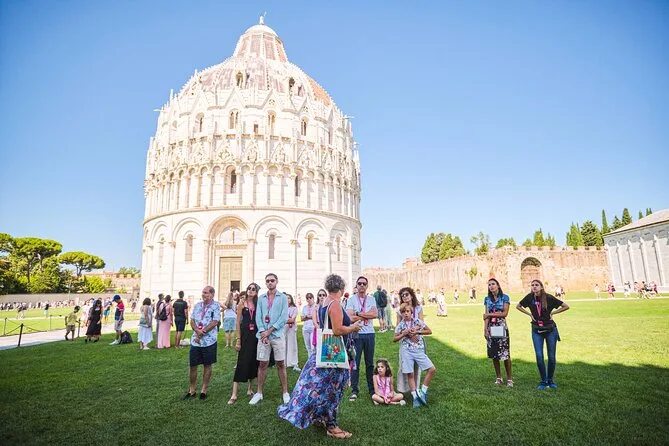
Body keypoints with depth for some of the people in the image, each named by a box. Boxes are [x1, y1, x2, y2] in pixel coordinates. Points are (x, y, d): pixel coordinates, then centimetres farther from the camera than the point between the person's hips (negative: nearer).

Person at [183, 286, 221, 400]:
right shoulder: (197, 305, 8)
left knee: (207, 365, 8)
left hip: (209, 341, -4)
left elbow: (215, 322, -14)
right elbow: (192, 321, 6)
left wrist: (202, 333, -16)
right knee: (192, 366, 8)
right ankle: (191, 391, 23)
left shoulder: (216, 306, -7)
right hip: (195, 340, 4)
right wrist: (197, 330, -13)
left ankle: (204, 390, 21)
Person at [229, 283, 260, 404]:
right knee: (242, 362, -5)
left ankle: (250, 388, 28)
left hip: (255, 334, 3)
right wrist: (238, 339, -7)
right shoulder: (242, 302, -1)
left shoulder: (258, 303, 6)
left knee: (253, 361, 11)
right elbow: (238, 322, -3)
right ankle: (234, 394, -1)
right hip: (245, 334, -3)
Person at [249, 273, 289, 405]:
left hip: (278, 335, -2)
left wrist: (269, 331, -10)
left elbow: (284, 317, -7)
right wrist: (262, 332, -11)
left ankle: (285, 393, 12)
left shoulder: (283, 297, 1)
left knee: (281, 364, 2)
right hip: (263, 335, 3)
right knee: (262, 364, 7)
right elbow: (258, 316, 4)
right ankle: (259, 393, 17)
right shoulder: (261, 298, 10)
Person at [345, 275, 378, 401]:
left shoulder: (371, 299, 8)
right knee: (355, 363, 1)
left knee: (370, 363, 13)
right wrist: (367, 315, -9)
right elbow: (350, 318, -12)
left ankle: (372, 389, 25)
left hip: (370, 334, 3)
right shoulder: (351, 300, -1)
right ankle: (354, 391, 12)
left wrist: (358, 313, -12)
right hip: (356, 334, -3)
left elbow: (375, 314, -8)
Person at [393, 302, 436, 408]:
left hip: (418, 349, 1)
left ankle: (422, 391, 5)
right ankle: (415, 397, 13)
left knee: (432, 369, -10)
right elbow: (394, 339, 7)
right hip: (406, 351, -1)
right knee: (410, 374, 0)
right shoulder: (400, 325, 2)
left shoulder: (418, 321, 1)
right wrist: (404, 334, -10)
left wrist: (417, 331, -8)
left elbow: (429, 331, 6)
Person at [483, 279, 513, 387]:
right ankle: (498, 377, 18)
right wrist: (485, 329, -4)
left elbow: (505, 313, -8)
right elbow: (486, 316, 3)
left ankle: (509, 378, 8)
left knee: (505, 353, -5)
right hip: (491, 328, 3)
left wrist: (490, 314, -6)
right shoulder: (487, 299, 8)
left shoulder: (504, 298, -1)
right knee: (493, 354, 6)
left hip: (502, 327, -3)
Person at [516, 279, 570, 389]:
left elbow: (566, 306, -1)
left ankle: (550, 380, 25)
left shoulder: (549, 298, -11)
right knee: (539, 356, -5)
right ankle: (543, 381, 10)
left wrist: (553, 312, -5)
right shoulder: (529, 297, -6)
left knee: (551, 356, 7)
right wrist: (529, 314, 0)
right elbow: (518, 306, 10)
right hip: (536, 330, 1)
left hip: (550, 329, -1)